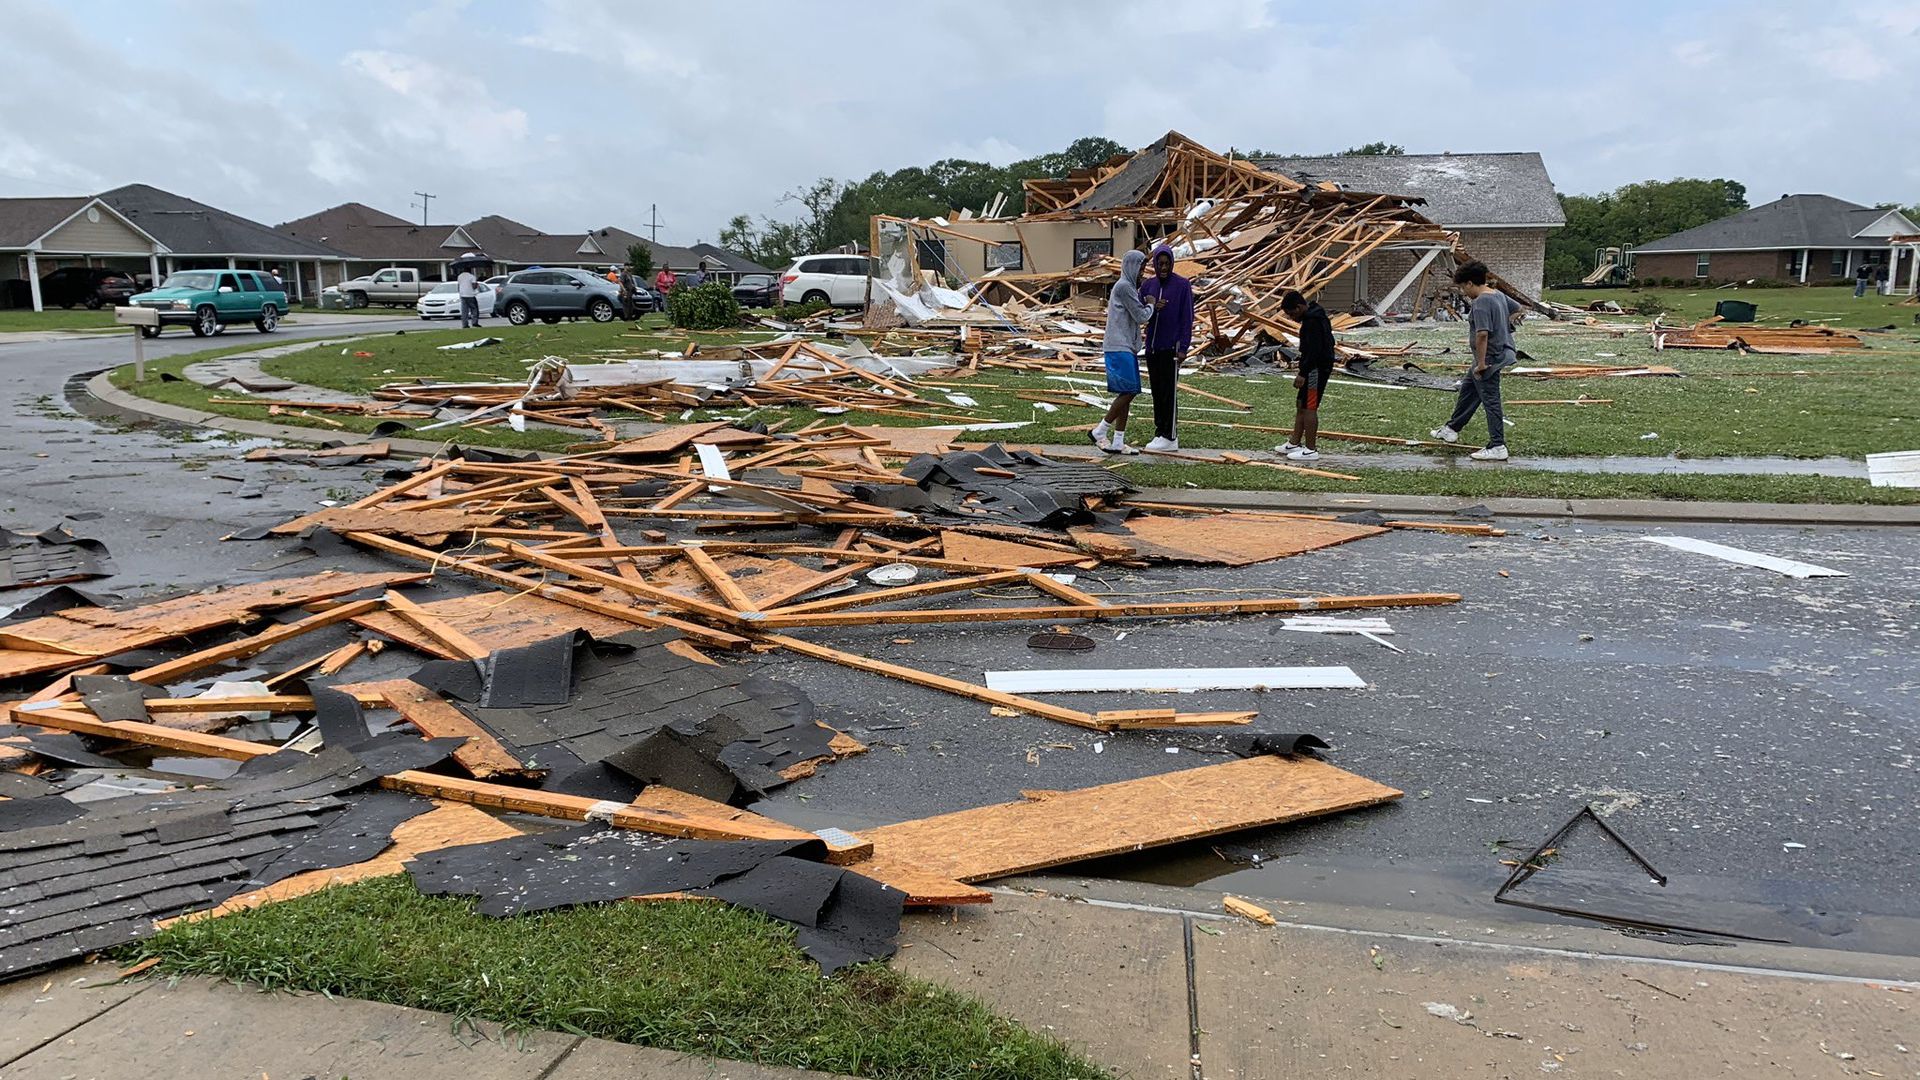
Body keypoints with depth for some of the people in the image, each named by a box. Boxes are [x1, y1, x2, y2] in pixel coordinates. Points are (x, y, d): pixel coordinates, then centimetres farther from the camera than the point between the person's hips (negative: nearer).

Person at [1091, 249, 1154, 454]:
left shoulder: (1129, 287, 20)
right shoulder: (1123, 287, -11)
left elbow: (1136, 316, 20)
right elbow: (1141, 317, -12)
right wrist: (1151, 306, 7)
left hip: (1127, 348, 10)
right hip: (1119, 348, -10)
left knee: (1127, 394, 6)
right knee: (1128, 392, -12)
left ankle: (1117, 442, 7)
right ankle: (1099, 431, -5)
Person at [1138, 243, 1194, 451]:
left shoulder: (1183, 285, -4)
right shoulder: (1148, 286, 11)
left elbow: (1187, 318, -7)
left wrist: (1183, 348, -13)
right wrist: (1151, 307, -11)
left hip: (1171, 347, -5)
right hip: (1152, 347, 5)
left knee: (1168, 392, -6)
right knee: (1157, 391, 7)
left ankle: (1169, 437, -4)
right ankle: (1161, 433, 13)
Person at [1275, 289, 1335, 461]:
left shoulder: (1312, 321, -19)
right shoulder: (1315, 316, 14)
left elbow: (1314, 350, -26)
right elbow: (1328, 342, 23)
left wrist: (1303, 374, -25)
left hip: (1316, 369, -11)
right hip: (1318, 368, 11)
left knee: (1309, 408, -8)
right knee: (1301, 405, 17)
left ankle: (1310, 450, -4)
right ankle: (1294, 443, 25)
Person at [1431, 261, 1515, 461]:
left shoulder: (1481, 302, -22)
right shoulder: (1498, 294, 8)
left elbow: (1482, 334, -30)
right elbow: (1516, 308, 28)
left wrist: (1481, 363, -26)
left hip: (1489, 357, -10)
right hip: (1501, 352, 10)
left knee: (1490, 400, -4)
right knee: (1468, 390, 22)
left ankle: (1498, 447, 0)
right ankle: (1452, 429, 36)